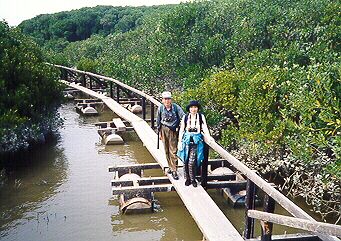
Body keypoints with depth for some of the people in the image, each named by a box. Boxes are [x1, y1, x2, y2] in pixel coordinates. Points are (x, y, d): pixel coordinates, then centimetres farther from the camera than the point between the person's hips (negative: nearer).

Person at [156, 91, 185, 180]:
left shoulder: (176, 107, -10)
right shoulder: (160, 108, -2)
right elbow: (158, 121, 9)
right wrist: (160, 132, 12)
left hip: (173, 130, -3)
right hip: (164, 130, 3)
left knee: (173, 151, -4)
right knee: (167, 150, 12)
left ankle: (174, 170, -1)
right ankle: (170, 166, 27)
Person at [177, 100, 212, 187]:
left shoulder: (201, 117, 1)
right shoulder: (185, 117, 2)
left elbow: (205, 128, -6)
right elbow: (181, 130, 6)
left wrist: (208, 137, -22)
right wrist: (180, 142, 4)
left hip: (196, 142, -1)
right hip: (187, 140, 1)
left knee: (192, 162, -8)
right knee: (186, 161, 4)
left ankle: (192, 179, 10)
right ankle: (187, 178, 21)